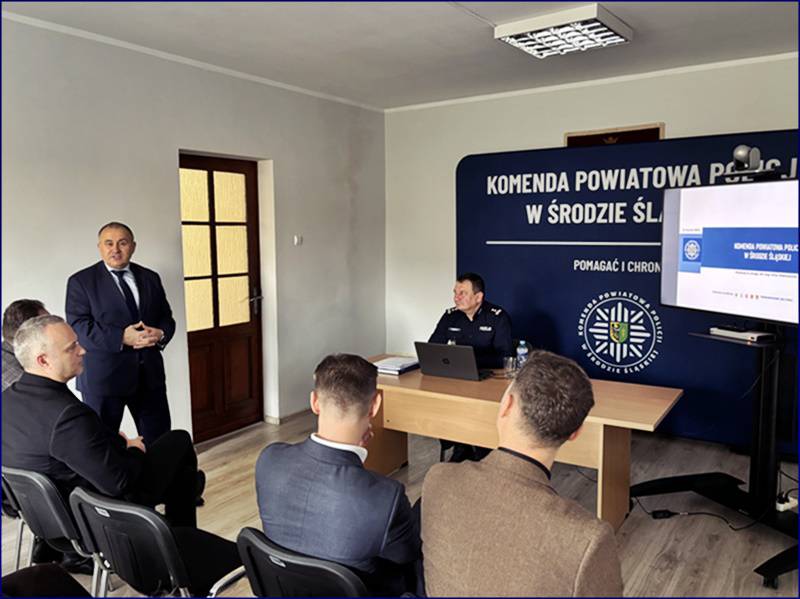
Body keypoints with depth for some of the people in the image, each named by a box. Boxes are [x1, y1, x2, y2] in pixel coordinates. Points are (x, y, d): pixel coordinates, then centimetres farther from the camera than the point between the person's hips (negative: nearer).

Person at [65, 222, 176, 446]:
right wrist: (121, 338, -23)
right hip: (103, 376, -3)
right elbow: (78, 328, -11)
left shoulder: (150, 278, 11)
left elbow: (166, 318, 11)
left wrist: (161, 334, -12)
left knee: (160, 442, 10)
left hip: (150, 374, 4)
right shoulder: (81, 281, -2)